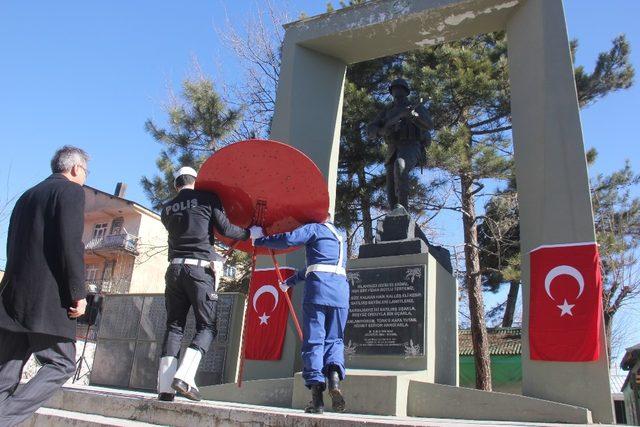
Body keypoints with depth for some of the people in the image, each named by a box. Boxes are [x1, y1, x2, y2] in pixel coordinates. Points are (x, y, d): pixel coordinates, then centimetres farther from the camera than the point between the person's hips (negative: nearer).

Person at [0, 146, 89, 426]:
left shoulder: (27, 196, 20)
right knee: (62, 365, 2)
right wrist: (78, 294, -13)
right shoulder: (71, 191, -4)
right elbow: (71, 244, -16)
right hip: (48, 299, -8)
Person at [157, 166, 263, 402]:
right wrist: (251, 233, 15)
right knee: (206, 326, 2)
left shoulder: (167, 208, 15)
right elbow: (225, 229, 0)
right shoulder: (207, 197, 4)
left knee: (174, 327, 7)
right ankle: (184, 375, -17)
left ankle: (165, 387, 0)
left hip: (175, 269, 4)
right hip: (200, 269, -4)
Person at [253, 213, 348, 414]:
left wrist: (260, 241, 6)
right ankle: (334, 374, -16)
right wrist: (291, 281, 43)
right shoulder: (339, 238, 32)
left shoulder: (315, 228, 9)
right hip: (340, 291, 6)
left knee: (313, 341, -2)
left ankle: (317, 396, -10)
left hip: (318, 290, -5)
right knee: (334, 339, 12)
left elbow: (288, 239, -8)